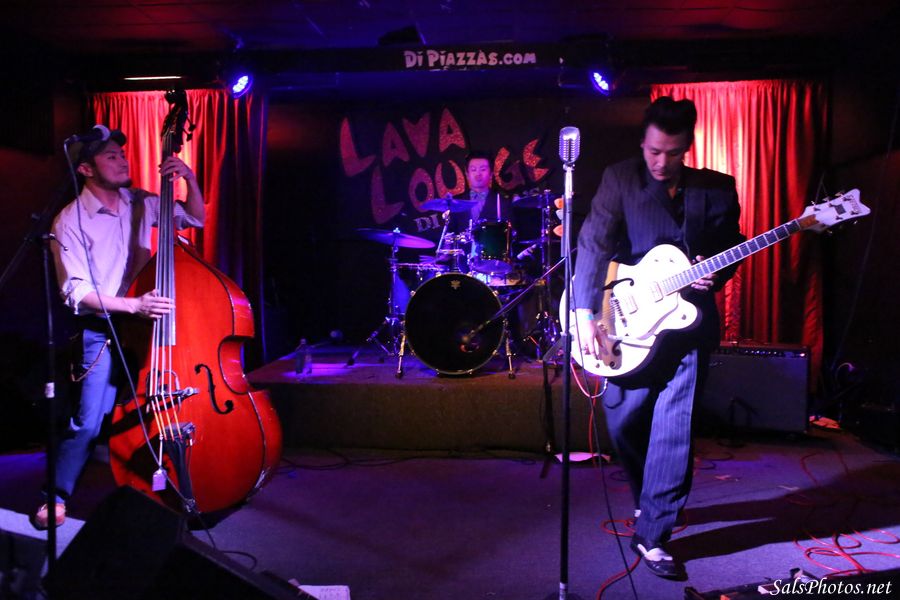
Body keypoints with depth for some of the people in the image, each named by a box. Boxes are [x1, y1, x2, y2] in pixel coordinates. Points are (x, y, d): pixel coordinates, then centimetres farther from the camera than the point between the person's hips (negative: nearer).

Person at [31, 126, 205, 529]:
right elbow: (76, 292, -15)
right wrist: (133, 305, -29)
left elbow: (195, 218, 15)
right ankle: (57, 495, 13)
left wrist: (190, 179, -3)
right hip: (102, 332, -4)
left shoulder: (141, 203, 5)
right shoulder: (70, 221, -9)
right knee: (90, 421, -9)